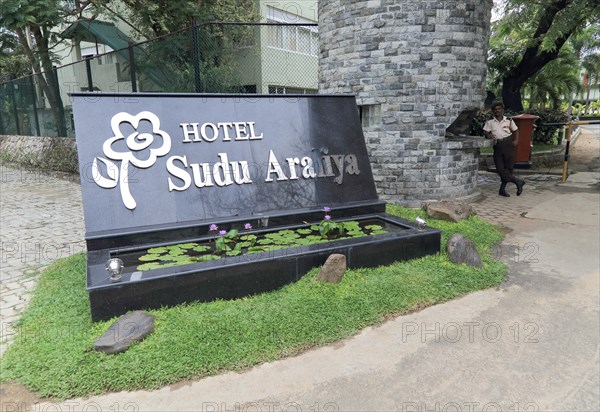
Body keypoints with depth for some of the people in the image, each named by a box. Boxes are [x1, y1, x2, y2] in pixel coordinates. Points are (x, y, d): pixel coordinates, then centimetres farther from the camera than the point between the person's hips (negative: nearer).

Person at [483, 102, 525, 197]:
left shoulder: (509, 120, 8)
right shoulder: (490, 122, 7)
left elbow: (516, 130, 15)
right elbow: (485, 131, 2)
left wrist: (516, 140, 1)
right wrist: (488, 135, -20)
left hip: (508, 144, 0)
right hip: (497, 146, 0)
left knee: (508, 167, -1)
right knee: (500, 169, -8)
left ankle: (502, 189, 9)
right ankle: (518, 181, 8)